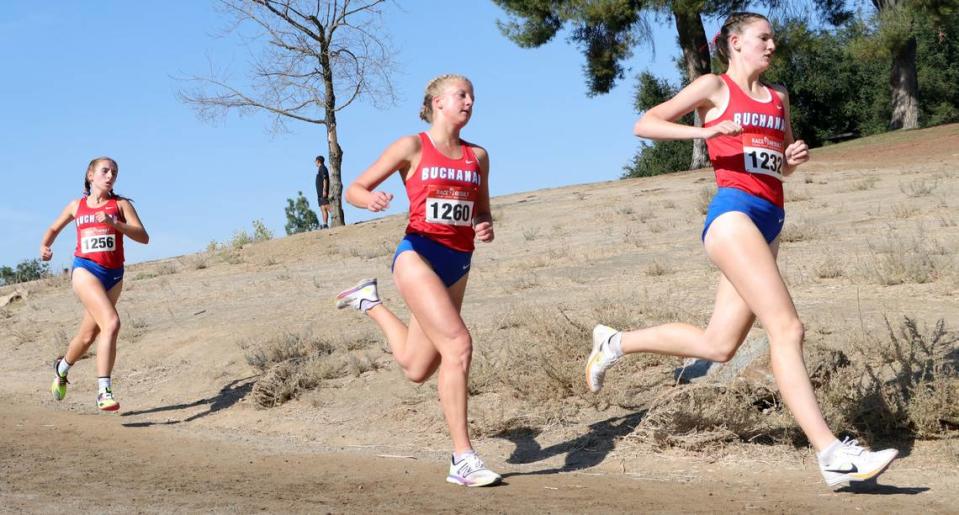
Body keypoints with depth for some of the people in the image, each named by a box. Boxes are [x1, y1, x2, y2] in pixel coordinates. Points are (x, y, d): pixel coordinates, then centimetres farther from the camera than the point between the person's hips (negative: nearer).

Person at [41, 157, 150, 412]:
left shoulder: (120, 204, 6)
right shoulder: (77, 206, 11)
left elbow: (143, 237, -6)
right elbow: (54, 229, 27)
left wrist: (113, 223, -19)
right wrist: (44, 246, 5)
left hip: (113, 274, 2)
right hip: (86, 269, -2)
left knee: (88, 336, 12)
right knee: (111, 323, -25)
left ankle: (62, 367, 43)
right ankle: (104, 392, -24)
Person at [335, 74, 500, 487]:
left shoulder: (478, 157, 12)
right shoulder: (413, 147, -1)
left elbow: (482, 214, 21)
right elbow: (353, 189, 2)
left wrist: (486, 229, -3)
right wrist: (371, 199, -22)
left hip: (457, 265, 6)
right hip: (419, 255, -6)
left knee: (417, 369, 12)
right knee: (458, 345, -22)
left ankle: (370, 302, 37)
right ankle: (463, 459, -16)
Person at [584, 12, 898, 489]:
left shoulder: (778, 98, 23)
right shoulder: (715, 87, 5)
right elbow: (644, 125, -2)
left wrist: (794, 159, 9)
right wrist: (704, 131, -16)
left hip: (768, 223, 8)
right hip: (733, 212, -8)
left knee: (719, 345, 7)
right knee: (786, 329, -16)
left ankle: (615, 342, 24)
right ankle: (832, 454, -18)